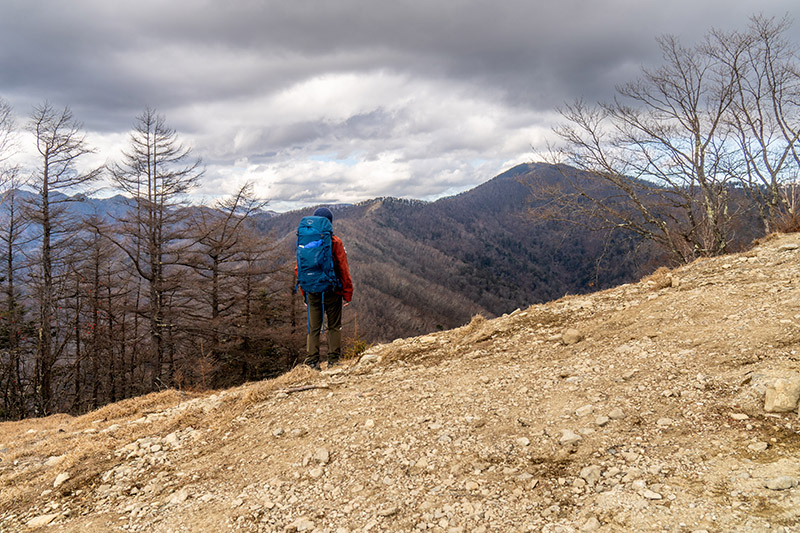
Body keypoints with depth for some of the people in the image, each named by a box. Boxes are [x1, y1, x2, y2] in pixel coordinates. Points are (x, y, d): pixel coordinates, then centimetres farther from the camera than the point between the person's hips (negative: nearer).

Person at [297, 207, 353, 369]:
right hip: (332, 291, -3)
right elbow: (344, 270, -7)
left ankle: (312, 361, 8)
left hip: (312, 293, 3)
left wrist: (305, 294, 14)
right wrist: (347, 294, 0)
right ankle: (333, 360, 7)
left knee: (313, 327, 10)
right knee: (334, 327, 8)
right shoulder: (335, 242, -8)